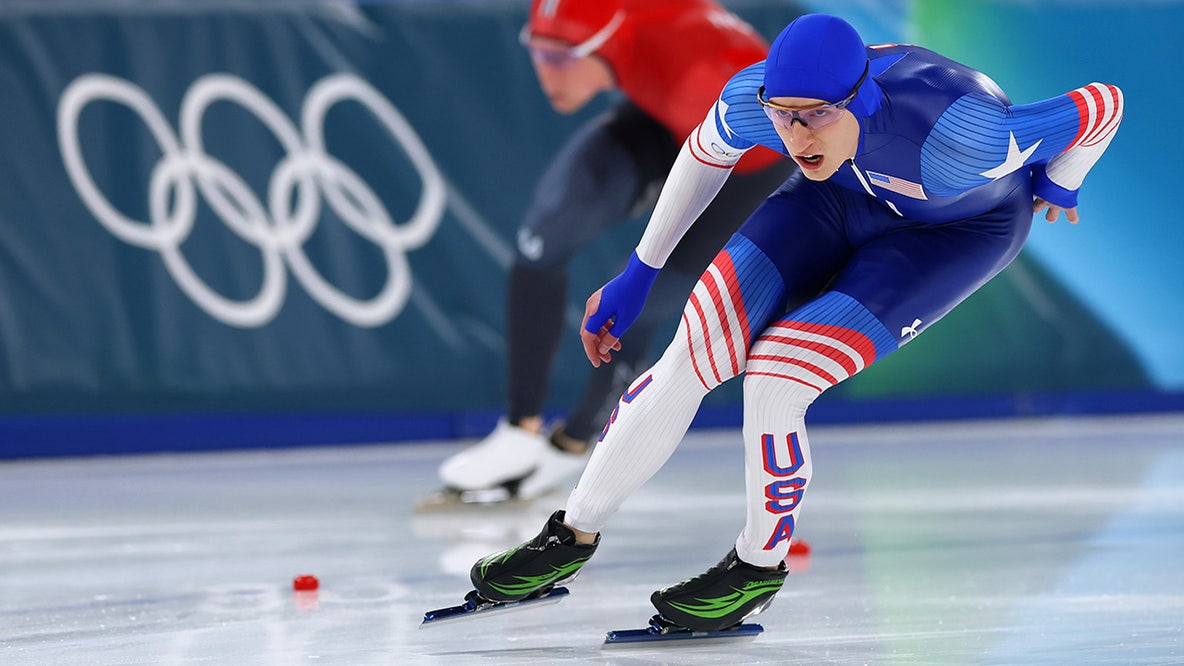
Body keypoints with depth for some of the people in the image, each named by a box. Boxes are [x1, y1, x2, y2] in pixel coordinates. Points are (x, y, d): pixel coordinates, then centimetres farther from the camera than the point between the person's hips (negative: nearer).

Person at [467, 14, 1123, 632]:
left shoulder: (954, 140, -44)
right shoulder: (752, 99, -29)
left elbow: (1104, 103, -29)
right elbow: (704, 155, -3)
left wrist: (1059, 183, -6)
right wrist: (636, 276, 5)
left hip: (963, 228, -4)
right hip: (845, 195, 4)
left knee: (773, 382, -21)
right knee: (688, 357, -9)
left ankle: (760, 565, 6)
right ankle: (574, 535, 12)